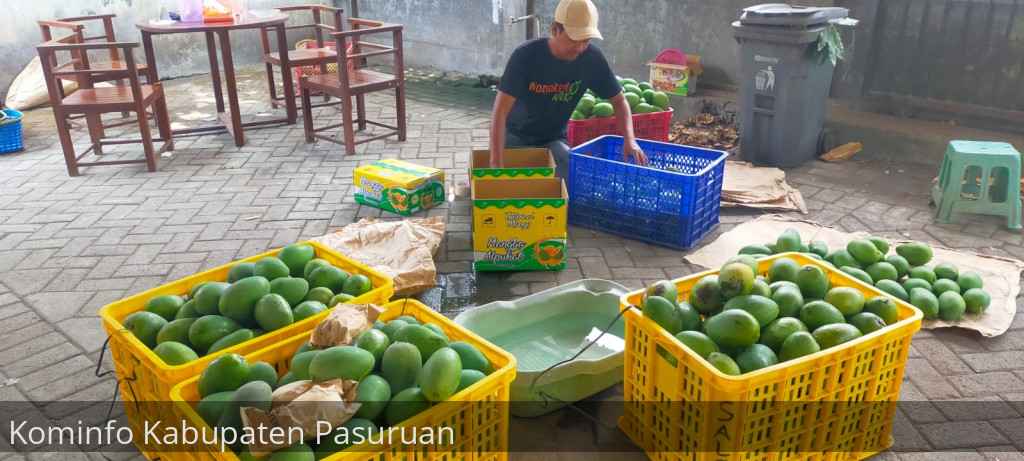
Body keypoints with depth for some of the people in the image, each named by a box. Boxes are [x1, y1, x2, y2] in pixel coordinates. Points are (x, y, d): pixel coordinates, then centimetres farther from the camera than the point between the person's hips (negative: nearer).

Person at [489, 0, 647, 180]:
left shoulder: (592, 59, -16)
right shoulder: (526, 54, -24)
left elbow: (618, 100, -4)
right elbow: (500, 111, -30)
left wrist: (629, 139, -24)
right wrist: (496, 163, -42)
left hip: (554, 139, 2)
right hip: (515, 135, -2)